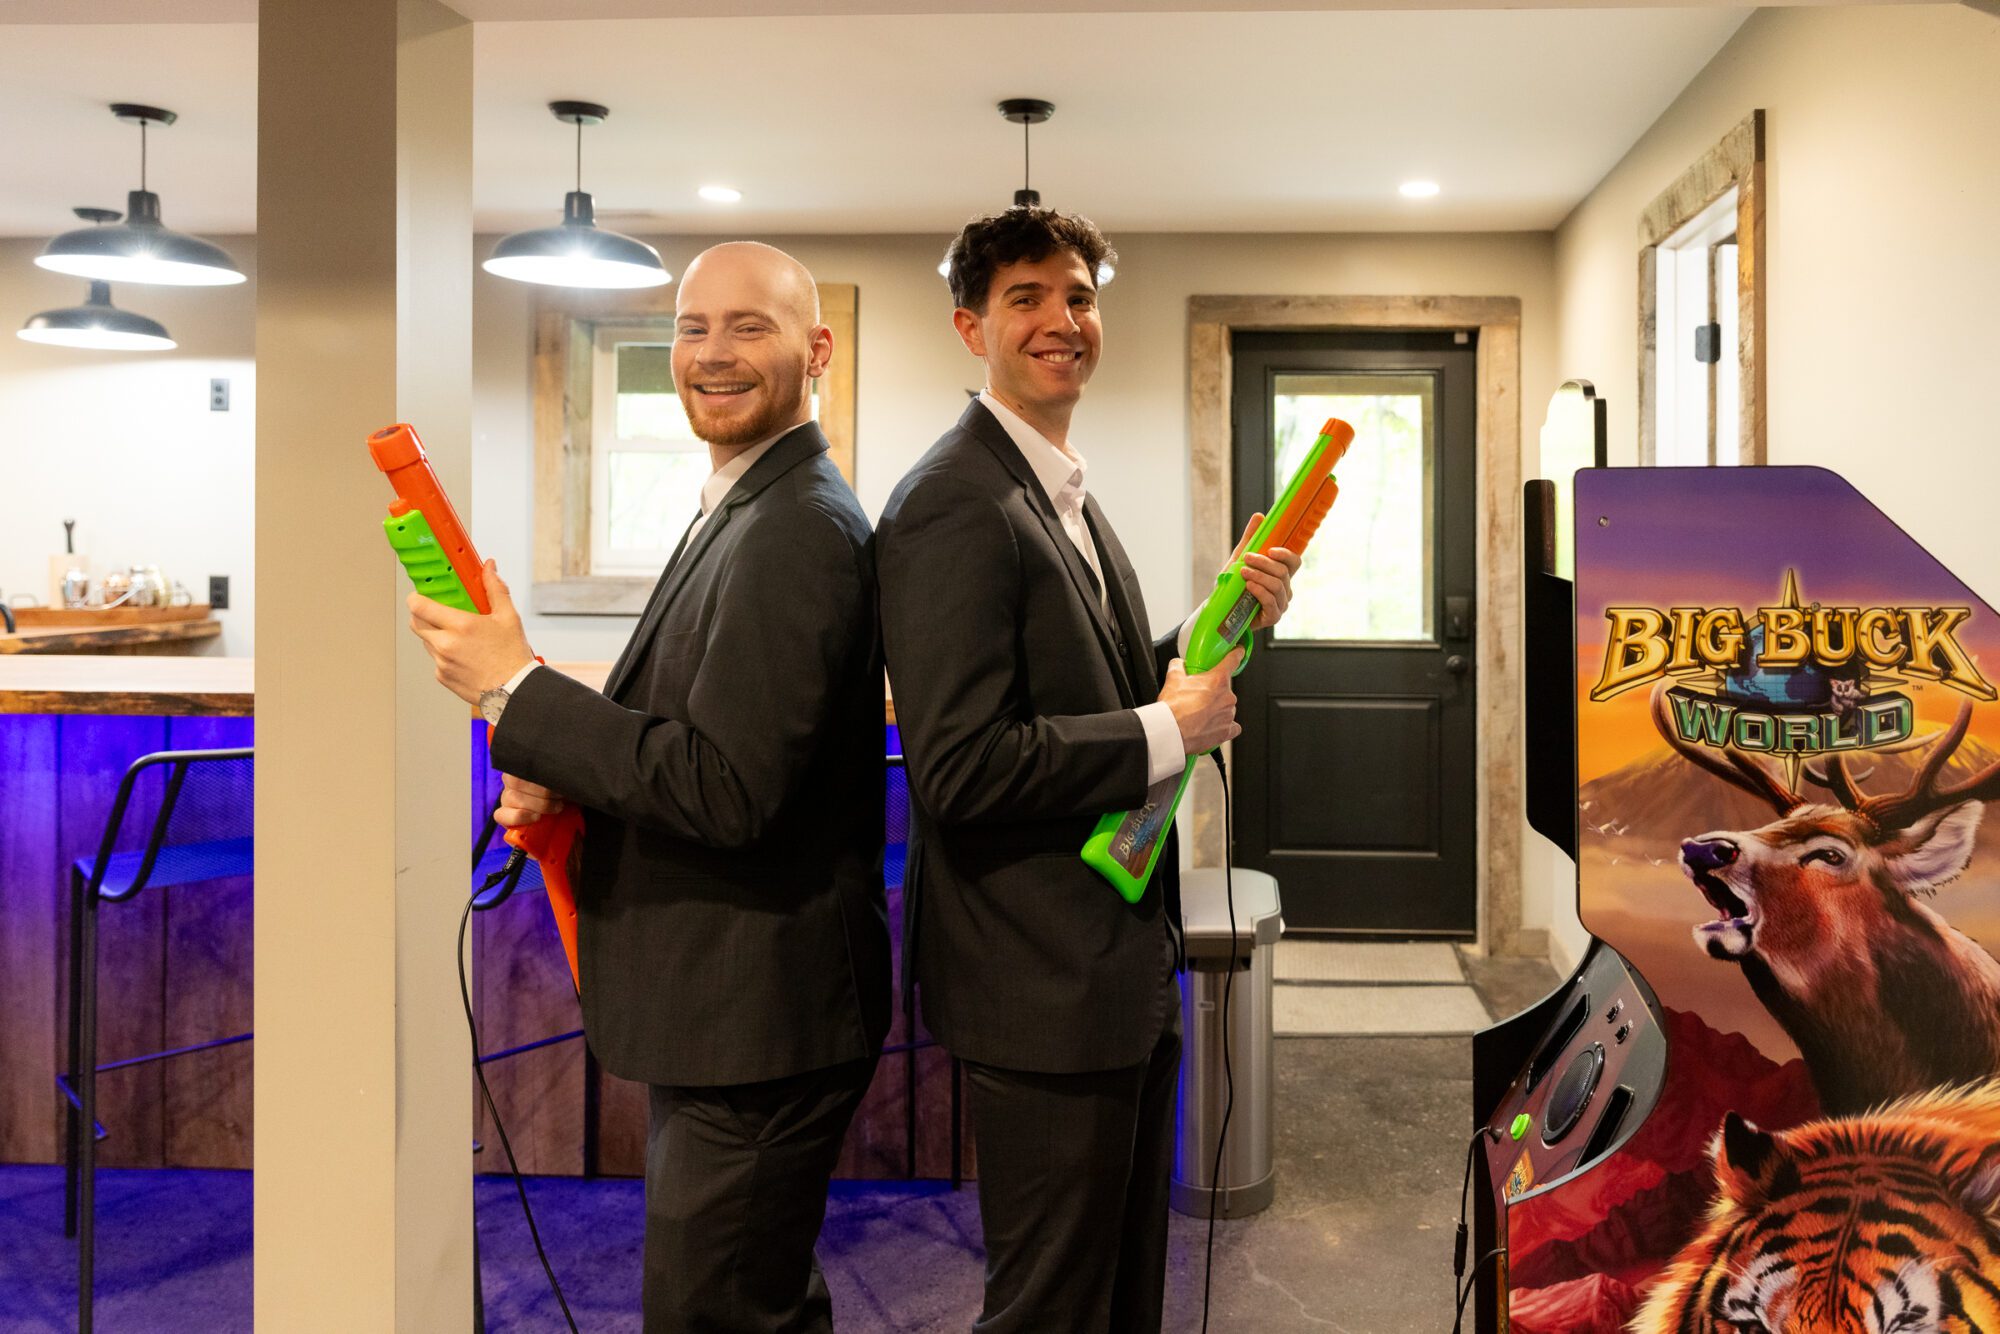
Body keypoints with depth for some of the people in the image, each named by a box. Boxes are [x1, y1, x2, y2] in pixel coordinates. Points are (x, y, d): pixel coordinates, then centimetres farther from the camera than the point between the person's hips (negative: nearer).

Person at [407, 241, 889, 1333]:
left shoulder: (798, 530, -20)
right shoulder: (744, 508, 13)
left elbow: (726, 791, -25)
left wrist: (516, 688, -19)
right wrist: (564, 777, 0)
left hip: (757, 1018, -10)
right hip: (724, 1005, 10)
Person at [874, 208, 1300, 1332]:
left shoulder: (1070, 494, 13)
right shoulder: (955, 504, -18)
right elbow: (962, 768, -25)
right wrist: (1168, 729, -18)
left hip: (1128, 965, 10)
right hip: (1044, 985, -9)